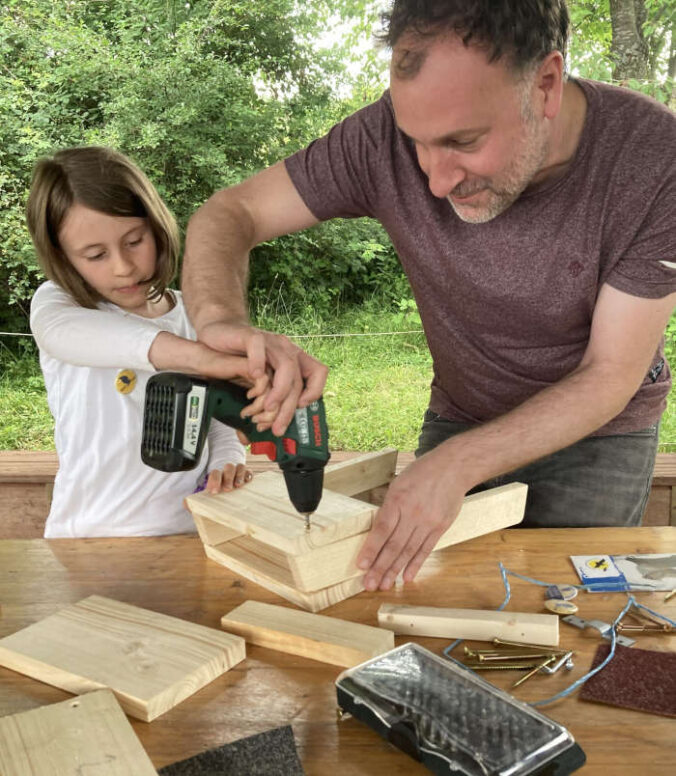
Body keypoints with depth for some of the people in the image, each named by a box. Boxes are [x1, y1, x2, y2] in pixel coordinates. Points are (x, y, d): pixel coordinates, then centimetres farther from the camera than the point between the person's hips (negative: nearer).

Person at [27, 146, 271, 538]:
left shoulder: (198, 317, 3)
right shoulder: (55, 302, -4)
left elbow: (220, 422, 9)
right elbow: (64, 330, -29)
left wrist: (226, 464, -16)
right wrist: (198, 356, -46)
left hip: (187, 532, -1)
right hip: (88, 536, 2)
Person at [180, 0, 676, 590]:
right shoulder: (388, 135, -23)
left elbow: (610, 376, -23)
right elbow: (228, 214, -16)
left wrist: (456, 464, -34)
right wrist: (220, 319, -39)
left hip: (598, 435, -1)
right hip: (459, 419, 2)